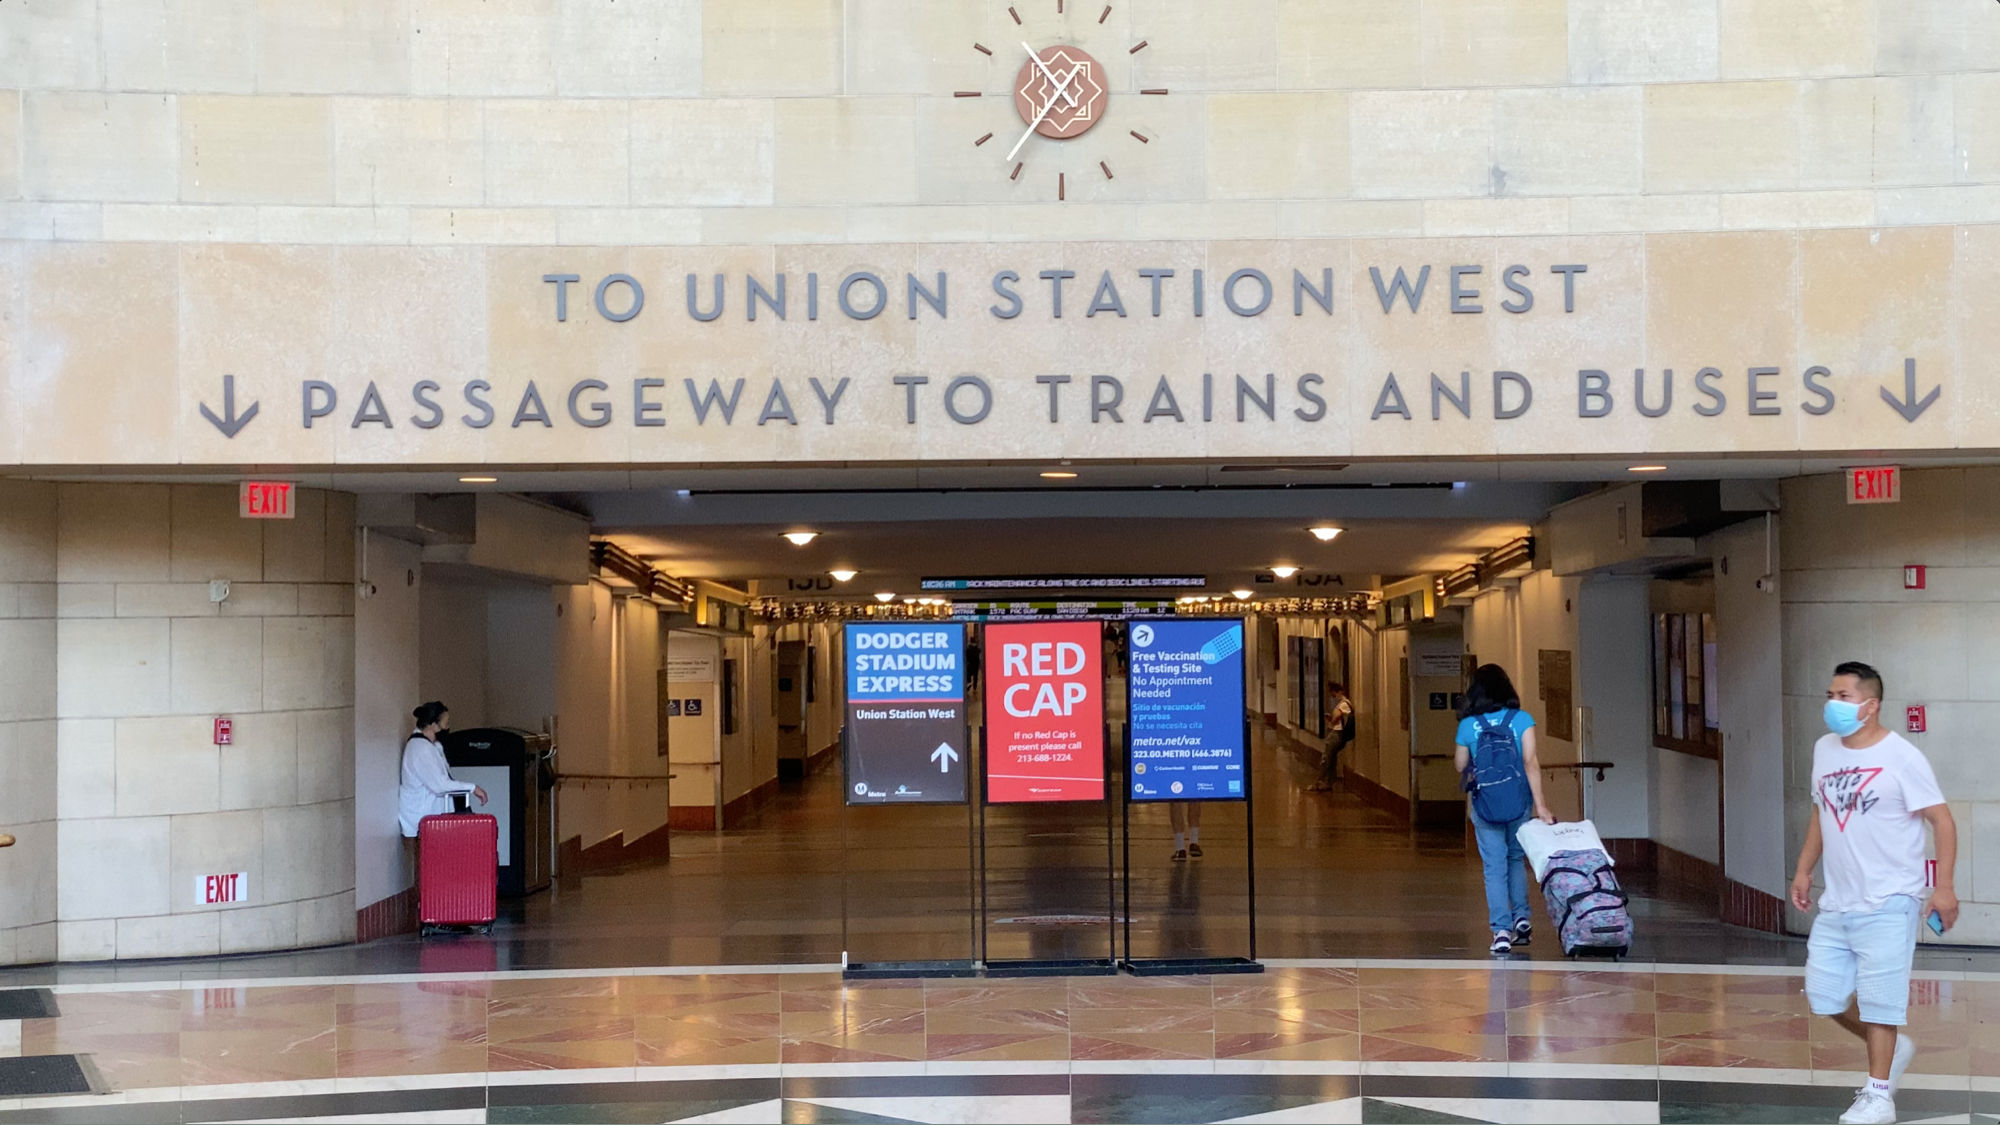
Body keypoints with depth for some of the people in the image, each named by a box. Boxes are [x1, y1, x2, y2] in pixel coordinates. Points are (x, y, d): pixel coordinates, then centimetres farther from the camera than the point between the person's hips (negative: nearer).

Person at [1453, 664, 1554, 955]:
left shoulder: (1468, 725, -3)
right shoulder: (1522, 720, -4)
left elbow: (1461, 766, 6)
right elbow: (1531, 763, -11)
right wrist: (1540, 804, -13)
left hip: (1483, 806, -1)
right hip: (1519, 802, 1)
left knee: (1494, 867, 4)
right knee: (1516, 859, 21)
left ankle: (1501, 930, -3)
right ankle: (1522, 917, 14)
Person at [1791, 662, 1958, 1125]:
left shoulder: (1901, 757, -13)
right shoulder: (1824, 749, 7)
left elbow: (1942, 820, -11)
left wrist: (1943, 887, -18)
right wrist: (1804, 870, 16)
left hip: (1887, 904, -7)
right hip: (1836, 904, 7)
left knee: (1879, 998, -4)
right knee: (1824, 994, 9)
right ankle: (1894, 1048, 32)